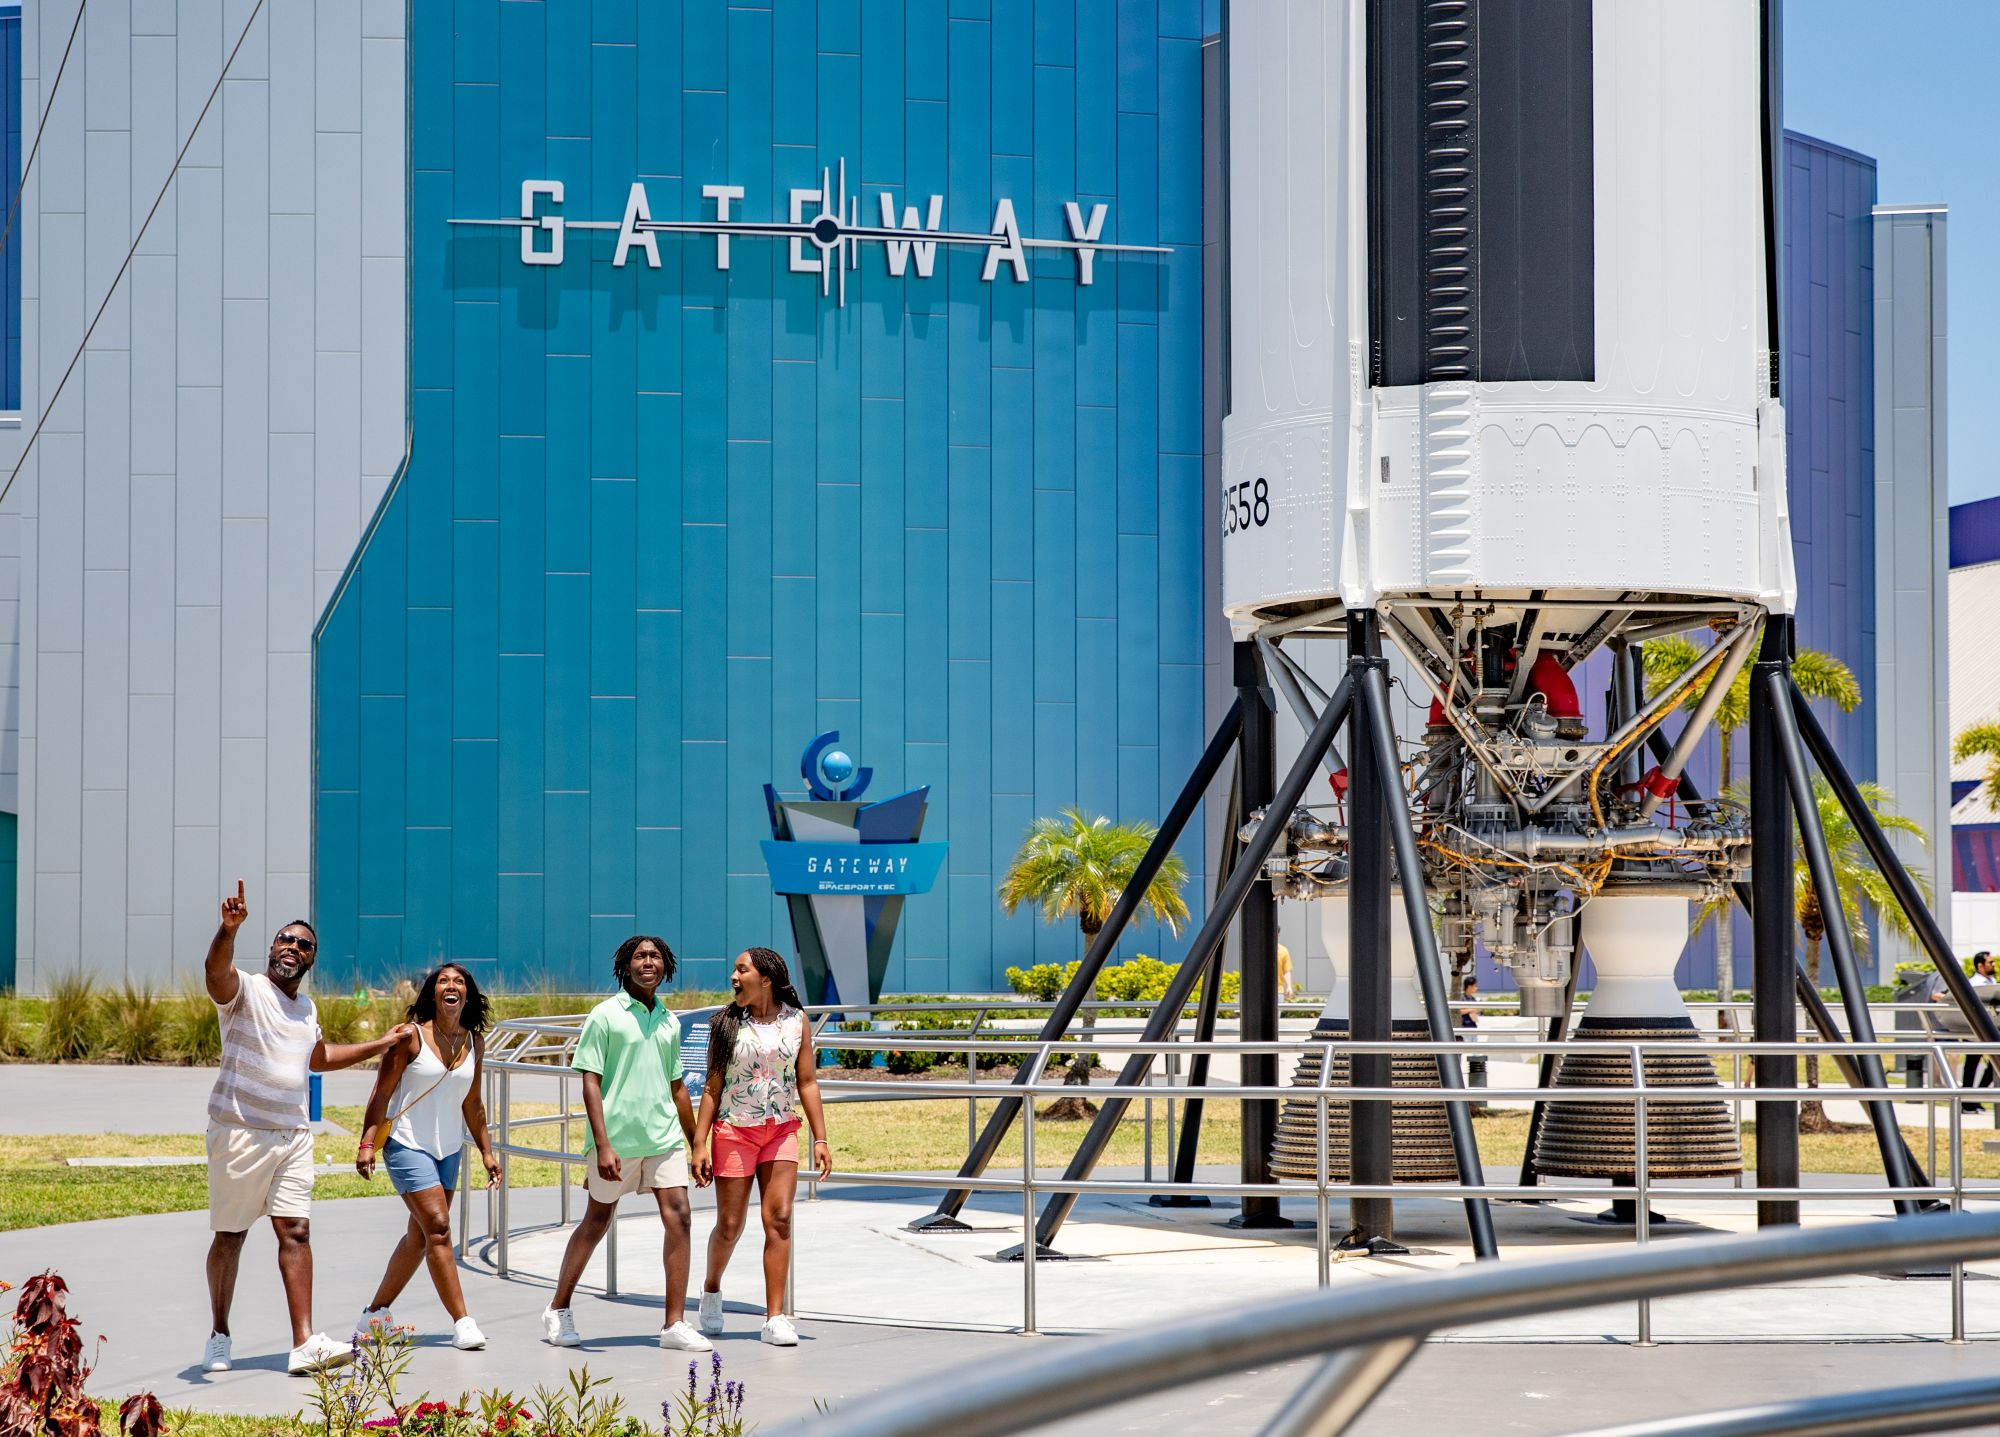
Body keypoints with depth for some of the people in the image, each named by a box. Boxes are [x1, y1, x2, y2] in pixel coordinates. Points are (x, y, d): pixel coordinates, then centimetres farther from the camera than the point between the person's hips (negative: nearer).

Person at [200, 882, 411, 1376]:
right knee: (229, 1236, 3)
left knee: (296, 1232, -5)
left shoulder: (306, 1009, 17)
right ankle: (219, 1337, 17)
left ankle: (304, 1344, -11)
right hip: (240, 1132, -5)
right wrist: (229, 928, -49)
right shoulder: (246, 990, -5)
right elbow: (215, 972, -30)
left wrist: (380, 1045, 37)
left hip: (293, 1134, 5)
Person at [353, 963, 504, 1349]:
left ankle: (376, 1314, 26)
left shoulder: (475, 1042, 4)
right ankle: (462, 1323, -16)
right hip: (408, 1146, -6)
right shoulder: (412, 1037, -11)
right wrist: (367, 1143, -15)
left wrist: (486, 1151, 14)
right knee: (438, 1227, -15)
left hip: (449, 1150, 6)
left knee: (419, 1236, 11)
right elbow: (382, 1092, -8)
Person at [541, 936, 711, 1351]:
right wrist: (603, 1146, -16)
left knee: (678, 1217, -8)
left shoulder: (669, 1021, 12)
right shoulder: (605, 1016, -4)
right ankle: (558, 1311, 24)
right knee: (596, 1222, 6)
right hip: (616, 1138, -4)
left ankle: (675, 1324, -5)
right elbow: (590, 1083, -8)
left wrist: (697, 1145, 20)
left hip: (664, 1137, 4)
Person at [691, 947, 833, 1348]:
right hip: (734, 1131, -1)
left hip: (781, 1131, 1)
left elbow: (807, 1082, 5)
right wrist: (700, 1143, -4)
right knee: (730, 1225, 2)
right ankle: (711, 1288, 32)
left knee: (780, 1218, -9)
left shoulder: (796, 1020, 2)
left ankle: (775, 1318, -7)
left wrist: (820, 1139, 1)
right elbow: (713, 1087, 1)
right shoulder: (728, 1023, 0)